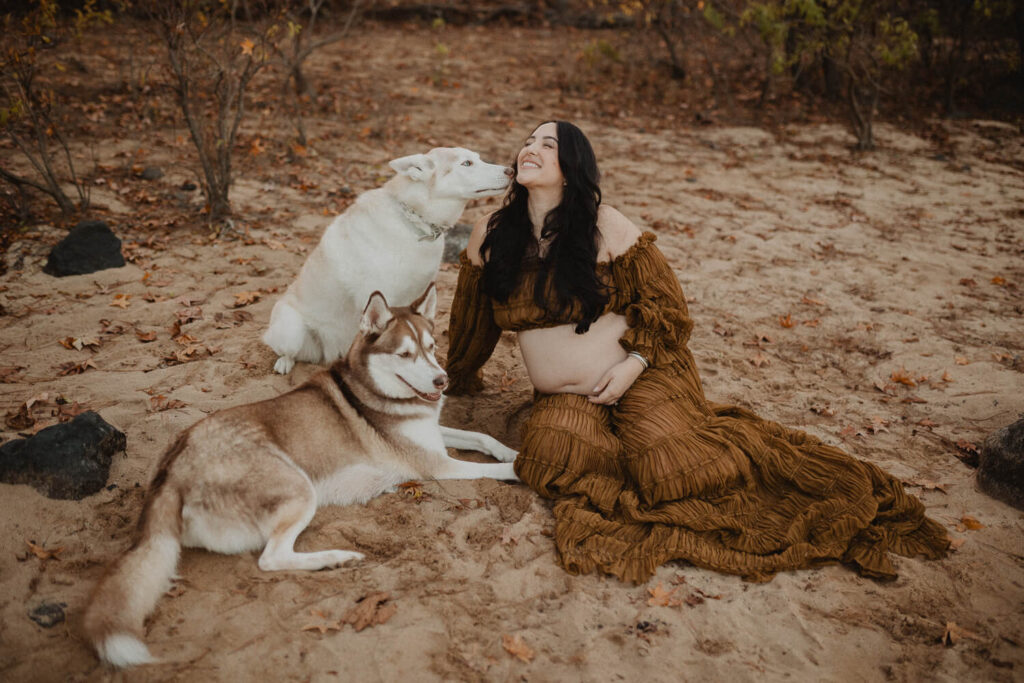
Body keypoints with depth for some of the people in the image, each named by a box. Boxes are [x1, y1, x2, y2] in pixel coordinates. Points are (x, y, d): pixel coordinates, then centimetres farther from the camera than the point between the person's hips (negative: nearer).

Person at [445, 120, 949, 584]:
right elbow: (472, 317, 15)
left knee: (674, 469, -23)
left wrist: (634, 363, -14)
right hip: (562, 398, 4)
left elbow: (662, 298, -1)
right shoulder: (490, 236, 1)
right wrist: (460, 381, 26)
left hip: (638, 378, -3)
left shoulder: (605, 228, -9)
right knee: (552, 457, -27)